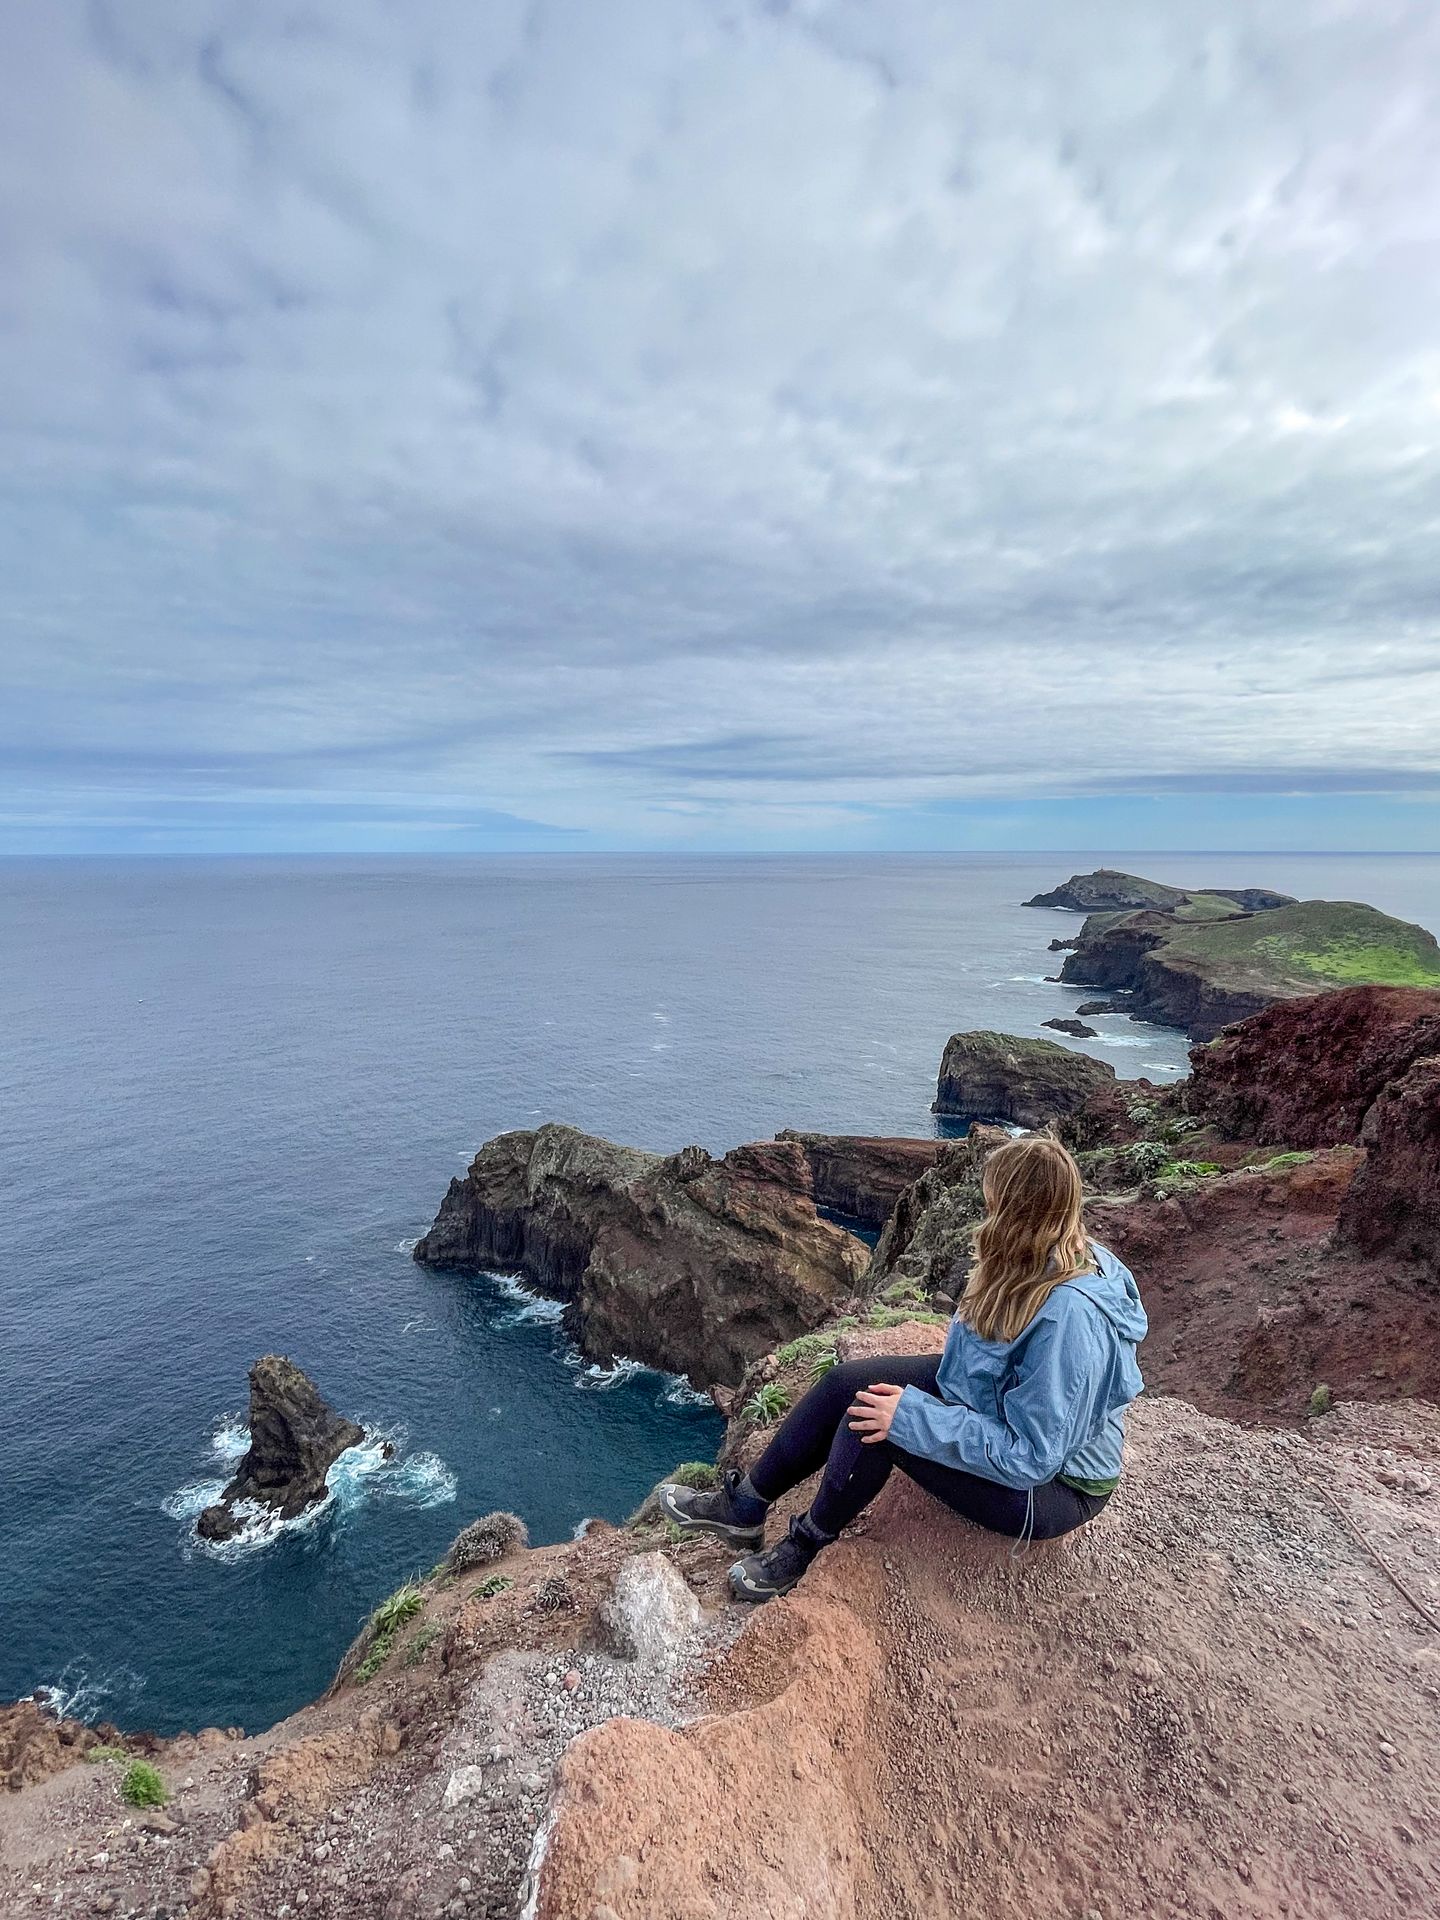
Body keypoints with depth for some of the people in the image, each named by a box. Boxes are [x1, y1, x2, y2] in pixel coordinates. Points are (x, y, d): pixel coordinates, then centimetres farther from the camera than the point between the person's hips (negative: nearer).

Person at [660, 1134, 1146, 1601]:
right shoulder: (1039, 1265, -7)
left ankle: (806, 1547, 5)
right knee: (845, 1381, -3)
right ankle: (743, 1507, 13)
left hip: (1052, 1485, -8)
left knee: (874, 1419, -24)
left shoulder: (1070, 1313, -34)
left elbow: (1030, 1455, -30)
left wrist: (911, 1415, -28)